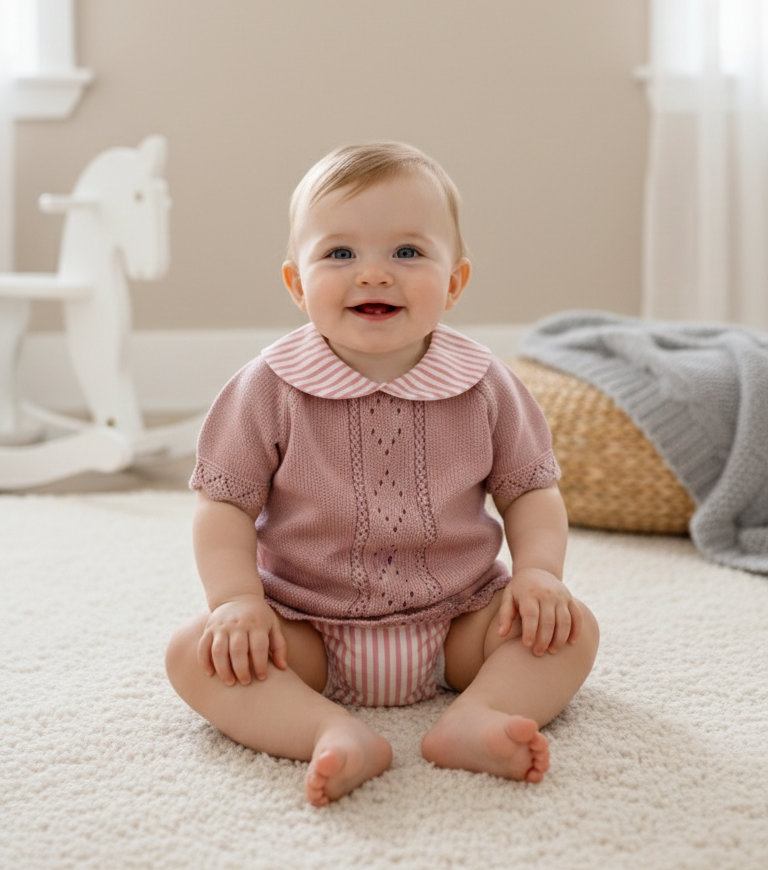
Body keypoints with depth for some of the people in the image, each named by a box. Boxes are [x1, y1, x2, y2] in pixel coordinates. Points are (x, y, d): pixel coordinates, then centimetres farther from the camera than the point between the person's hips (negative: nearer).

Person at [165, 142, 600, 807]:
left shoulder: (485, 388, -5)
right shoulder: (270, 390, -9)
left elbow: (530, 490, 5)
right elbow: (225, 503, -5)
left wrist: (539, 571, -13)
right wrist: (237, 598, -20)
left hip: (456, 624, 2)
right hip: (307, 630, -1)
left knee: (572, 629, -16)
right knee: (196, 653, -24)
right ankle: (337, 735, -39)